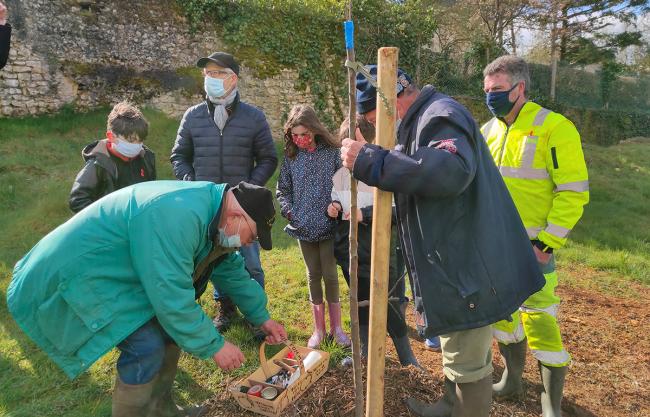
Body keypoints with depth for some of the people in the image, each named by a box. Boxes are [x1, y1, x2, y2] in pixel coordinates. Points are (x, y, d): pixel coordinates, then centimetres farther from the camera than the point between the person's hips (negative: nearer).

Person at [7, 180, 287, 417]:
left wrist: (262, 318, 14)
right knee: (147, 347, -17)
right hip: (75, 277, -9)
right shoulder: (176, 218, -34)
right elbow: (172, 298, -31)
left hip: (116, 269, 9)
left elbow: (232, 270, 10)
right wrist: (214, 346, -18)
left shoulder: (211, 204, -2)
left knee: (171, 327, 9)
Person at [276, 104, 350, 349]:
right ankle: (319, 329, 25)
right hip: (304, 227, 2)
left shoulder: (331, 152, -4)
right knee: (313, 276, 12)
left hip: (329, 225, -2)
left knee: (330, 275, 4)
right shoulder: (291, 158, 3)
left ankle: (336, 327, 22)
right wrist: (287, 209, -4)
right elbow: (282, 189, 11)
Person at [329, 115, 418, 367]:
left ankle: (406, 355, 15)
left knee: (389, 299, -3)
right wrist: (334, 207, -2)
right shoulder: (340, 173, 8)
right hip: (349, 245, 5)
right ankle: (365, 348, 34)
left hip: (378, 244, -5)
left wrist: (366, 214, -22)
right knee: (360, 298, 17)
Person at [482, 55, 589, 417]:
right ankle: (512, 380, 38)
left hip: (532, 248, -6)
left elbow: (574, 193, -13)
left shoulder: (554, 128, -11)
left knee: (541, 324, -1)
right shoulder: (488, 131, 6)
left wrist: (545, 244, -16)